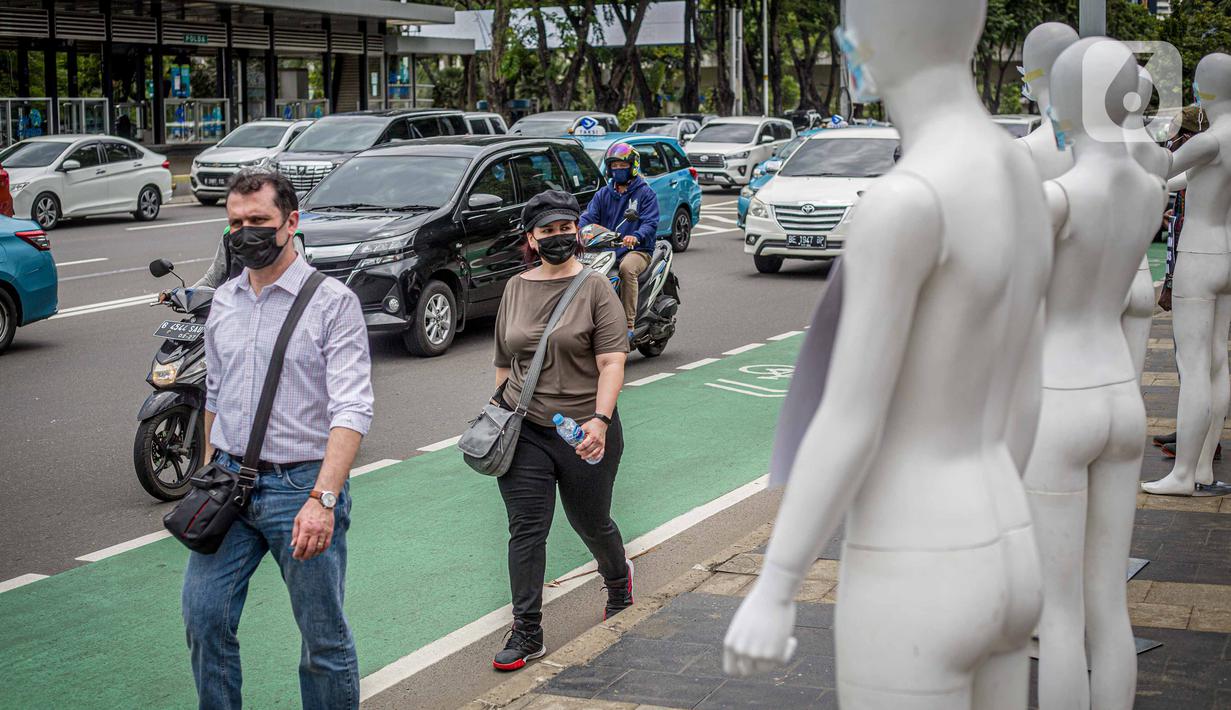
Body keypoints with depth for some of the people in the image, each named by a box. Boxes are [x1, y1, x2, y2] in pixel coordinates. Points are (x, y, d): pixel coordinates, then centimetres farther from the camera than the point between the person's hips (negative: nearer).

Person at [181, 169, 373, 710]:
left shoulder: (332, 302, -9)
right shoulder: (224, 301, 11)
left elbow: (351, 410, -17)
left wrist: (323, 499, -27)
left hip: (301, 484, -5)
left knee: (323, 637, 4)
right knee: (204, 617, 4)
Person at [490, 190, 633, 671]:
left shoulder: (595, 289, -6)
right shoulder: (516, 288, 7)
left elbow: (612, 364, -13)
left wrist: (599, 421, -23)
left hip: (584, 431, -3)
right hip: (523, 432, 3)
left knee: (591, 523, 14)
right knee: (526, 530, -3)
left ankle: (619, 581, 45)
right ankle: (527, 632, 2)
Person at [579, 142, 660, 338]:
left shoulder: (645, 193, 4)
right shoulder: (603, 194, 18)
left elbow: (650, 223, -9)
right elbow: (589, 216, 7)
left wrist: (636, 236, -31)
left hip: (637, 249, -5)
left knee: (627, 268, -38)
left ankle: (629, 323, -36)